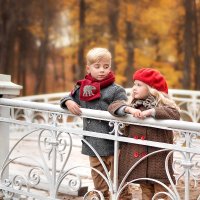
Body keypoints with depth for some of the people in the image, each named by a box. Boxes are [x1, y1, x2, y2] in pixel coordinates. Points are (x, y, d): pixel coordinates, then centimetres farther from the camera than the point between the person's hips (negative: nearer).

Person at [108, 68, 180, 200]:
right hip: (139, 160, 5)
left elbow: (175, 114, -24)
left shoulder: (162, 105, -7)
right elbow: (113, 106, 0)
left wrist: (151, 111, -29)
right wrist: (128, 109, -20)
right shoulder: (134, 105, 8)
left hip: (157, 160, -5)